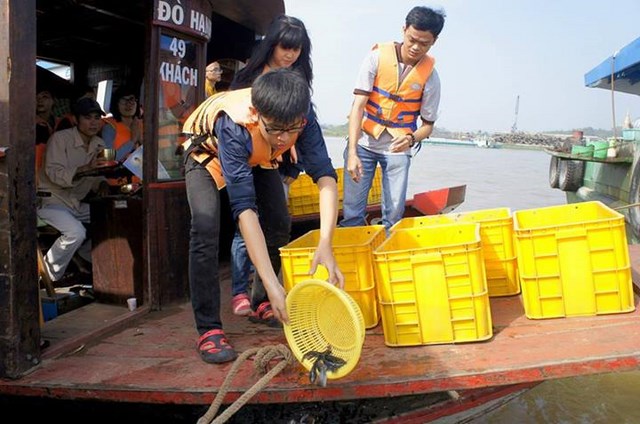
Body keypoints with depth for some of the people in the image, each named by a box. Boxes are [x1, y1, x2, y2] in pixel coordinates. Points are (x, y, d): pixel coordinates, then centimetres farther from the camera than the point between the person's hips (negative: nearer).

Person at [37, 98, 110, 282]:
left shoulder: (99, 145, 7)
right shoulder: (60, 138, -14)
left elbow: (95, 177, 12)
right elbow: (54, 174, -25)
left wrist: (102, 184, -12)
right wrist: (86, 168, -38)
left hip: (78, 204, 7)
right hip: (52, 201, -7)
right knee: (76, 232, -30)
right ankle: (47, 276, -9)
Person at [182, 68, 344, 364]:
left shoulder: (299, 117, -35)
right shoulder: (233, 126, -45)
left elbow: (324, 174, -40)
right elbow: (243, 206, -49)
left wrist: (325, 244, -55)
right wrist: (273, 283, -54)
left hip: (258, 157, 4)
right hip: (208, 151, -4)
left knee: (279, 223, -5)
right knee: (206, 225, -25)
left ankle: (261, 302, 20)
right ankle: (208, 329, -15)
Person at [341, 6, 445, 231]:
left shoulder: (430, 75, -7)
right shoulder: (377, 57, -11)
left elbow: (427, 124, 0)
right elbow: (358, 105, -14)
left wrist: (412, 139, -24)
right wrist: (352, 152, -24)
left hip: (398, 148, 1)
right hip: (364, 143, -1)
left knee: (394, 214, -4)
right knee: (352, 211, -6)